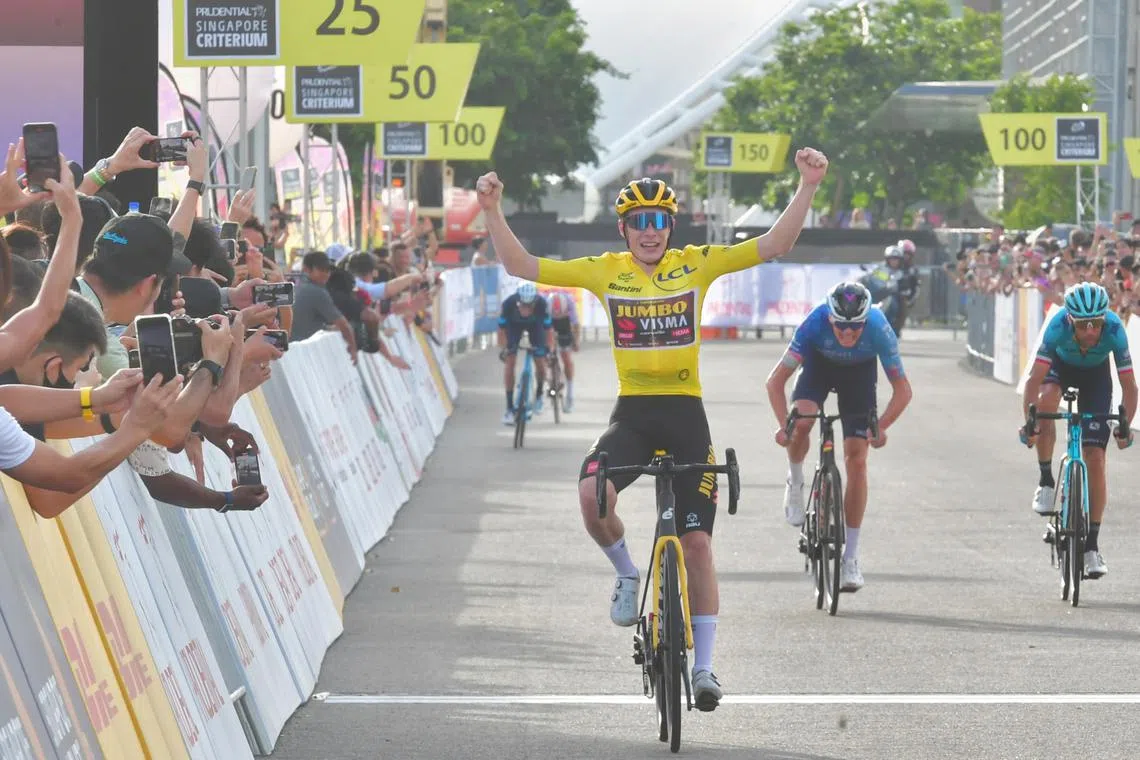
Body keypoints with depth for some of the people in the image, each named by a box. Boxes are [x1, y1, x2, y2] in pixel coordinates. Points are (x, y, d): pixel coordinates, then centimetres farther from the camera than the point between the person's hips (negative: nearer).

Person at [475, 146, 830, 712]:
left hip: (685, 413, 0)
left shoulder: (697, 264, 1)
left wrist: (808, 187, -16)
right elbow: (521, 266, 2)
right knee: (592, 495, -29)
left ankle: (703, 666, 12)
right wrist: (493, 211, -9)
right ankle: (627, 575, 2)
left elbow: (774, 246, -4)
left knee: (697, 542, 0)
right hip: (631, 412, 0)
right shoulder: (605, 272, 3)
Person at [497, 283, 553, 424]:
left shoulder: (541, 303, -37)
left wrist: (550, 348, -40)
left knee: (540, 361, -9)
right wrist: (503, 349, -37)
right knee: (509, 361, -13)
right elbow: (502, 327, -27)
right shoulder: (509, 303, -37)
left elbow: (548, 327, -30)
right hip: (514, 324, 0)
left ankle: (539, 394, 21)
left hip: (535, 324, 0)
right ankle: (509, 407, -7)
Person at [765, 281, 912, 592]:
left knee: (856, 460, -7)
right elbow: (776, 380, -31)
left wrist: (881, 426, -40)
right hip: (820, 362, 0)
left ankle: (850, 557, 0)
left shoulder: (878, 329, -36)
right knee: (801, 421, -31)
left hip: (860, 371, 0)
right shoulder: (815, 323, -37)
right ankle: (795, 484, 2)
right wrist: (784, 424, -44)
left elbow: (902, 389, -26)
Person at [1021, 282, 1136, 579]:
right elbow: (1034, 379, -36)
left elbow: (1128, 385, -27)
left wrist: (1125, 425, -38)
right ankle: (1046, 481, -15)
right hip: (1061, 366, 0)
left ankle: (1092, 545, -2)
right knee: (1046, 400, -36)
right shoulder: (1057, 326, -37)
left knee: (1095, 459, -9)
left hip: (1095, 376, 0)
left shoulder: (1114, 330, -35)